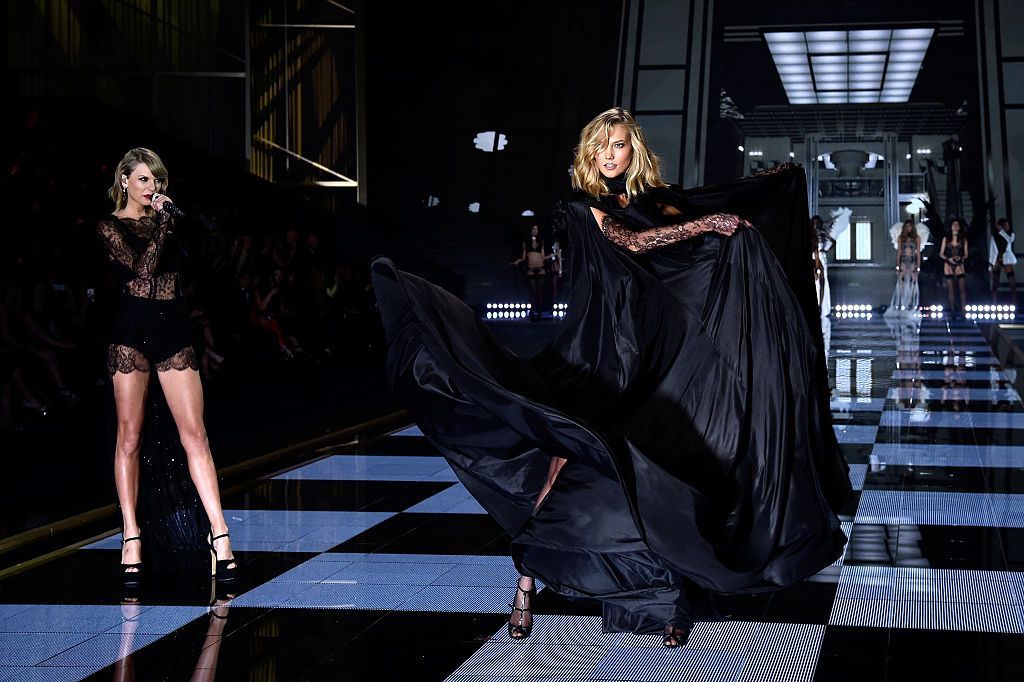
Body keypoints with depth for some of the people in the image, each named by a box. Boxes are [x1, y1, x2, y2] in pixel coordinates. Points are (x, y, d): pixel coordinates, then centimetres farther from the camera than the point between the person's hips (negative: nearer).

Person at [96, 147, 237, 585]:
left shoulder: (164, 217, 17)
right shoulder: (110, 226, 3)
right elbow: (142, 268, -13)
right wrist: (163, 222, -11)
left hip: (173, 330, 3)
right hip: (132, 331, -3)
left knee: (195, 433, -5)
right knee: (130, 437, 0)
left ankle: (219, 533, -8)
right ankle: (131, 538, 6)